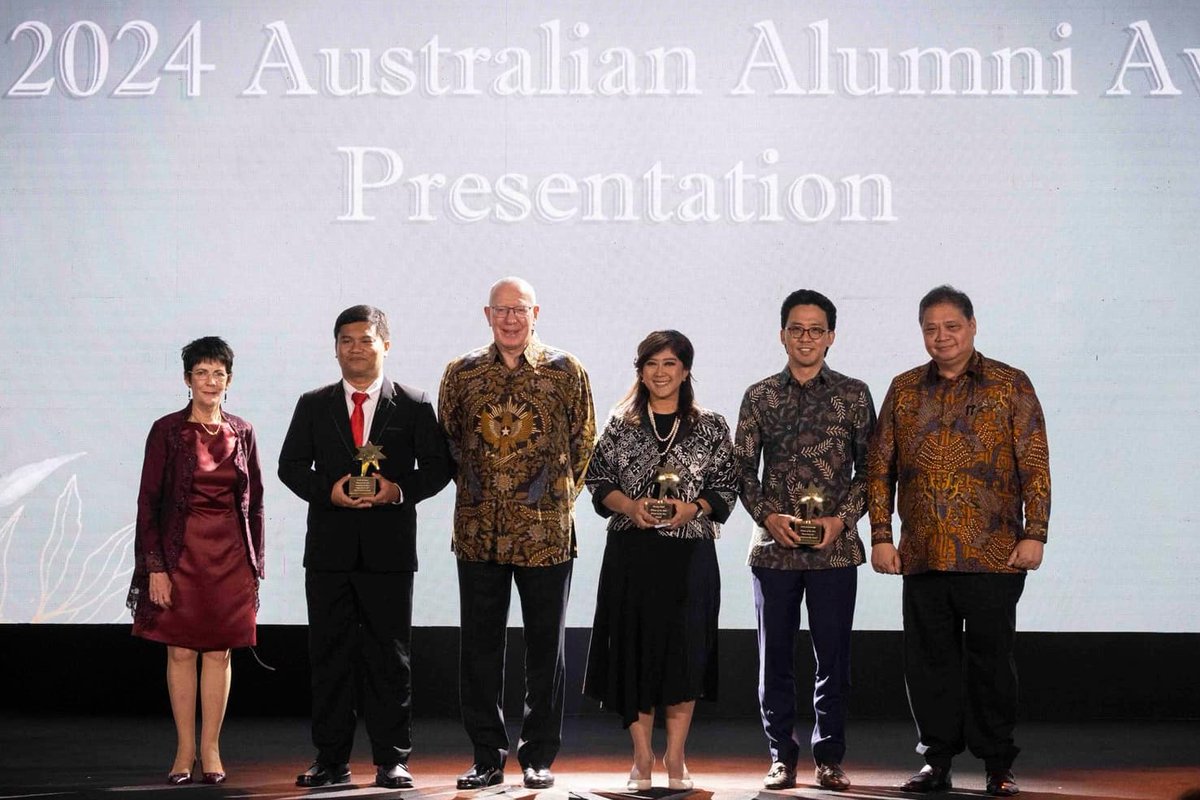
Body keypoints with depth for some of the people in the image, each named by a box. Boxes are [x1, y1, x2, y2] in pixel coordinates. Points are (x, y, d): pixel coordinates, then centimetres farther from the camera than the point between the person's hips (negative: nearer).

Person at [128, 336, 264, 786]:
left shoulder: (241, 433, 7)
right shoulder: (167, 431, -3)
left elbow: (254, 501, 10)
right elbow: (148, 501, -5)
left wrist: (255, 562, 6)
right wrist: (155, 566, -10)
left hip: (230, 554, 2)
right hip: (181, 551, -2)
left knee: (219, 651, 3)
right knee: (181, 650, 1)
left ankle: (211, 750, 10)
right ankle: (185, 751, 9)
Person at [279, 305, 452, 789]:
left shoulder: (414, 405, 6)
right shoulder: (313, 405, 11)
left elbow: (436, 466, 4)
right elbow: (291, 464, 8)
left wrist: (399, 489, -14)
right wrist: (328, 490, -11)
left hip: (389, 549, -2)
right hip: (329, 546, 2)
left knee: (389, 655, 1)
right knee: (330, 654, 3)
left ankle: (391, 760, 7)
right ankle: (331, 760, 9)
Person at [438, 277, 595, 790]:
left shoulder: (566, 371, 1)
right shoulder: (461, 373, 6)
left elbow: (583, 440, 9)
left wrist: (560, 496, 8)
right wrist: (477, 491, 12)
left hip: (546, 531, -2)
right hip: (479, 531, 2)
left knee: (545, 646, 5)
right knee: (479, 646, 5)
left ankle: (539, 757, 14)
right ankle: (487, 757, 13)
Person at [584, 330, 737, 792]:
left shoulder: (711, 427, 5)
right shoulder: (621, 425, 7)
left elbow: (726, 488, 5)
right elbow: (598, 481, 7)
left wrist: (693, 508, -13)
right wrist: (629, 506, -11)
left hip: (689, 555, -1)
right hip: (631, 555, 1)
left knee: (684, 653, -3)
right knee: (634, 650, 1)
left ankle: (675, 759, 9)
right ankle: (642, 758, 10)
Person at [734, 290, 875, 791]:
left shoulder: (853, 394, 5)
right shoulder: (760, 397, 7)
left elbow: (869, 467, 6)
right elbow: (742, 468, 6)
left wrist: (842, 518, -7)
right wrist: (769, 516, -8)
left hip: (835, 547, -1)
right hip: (773, 545, 1)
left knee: (833, 657, 3)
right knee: (775, 656, 5)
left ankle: (829, 758, 12)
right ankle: (782, 756, 14)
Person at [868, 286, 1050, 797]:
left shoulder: (1010, 386, 3)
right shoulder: (903, 390, 11)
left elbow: (1035, 466, 0)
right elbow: (880, 467, 12)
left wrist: (1034, 534, -7)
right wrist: (881, 535, 5)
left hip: (992, 556, -3)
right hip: (922, 557, 3)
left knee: (990, 659, 2)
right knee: (929, 660, 6)